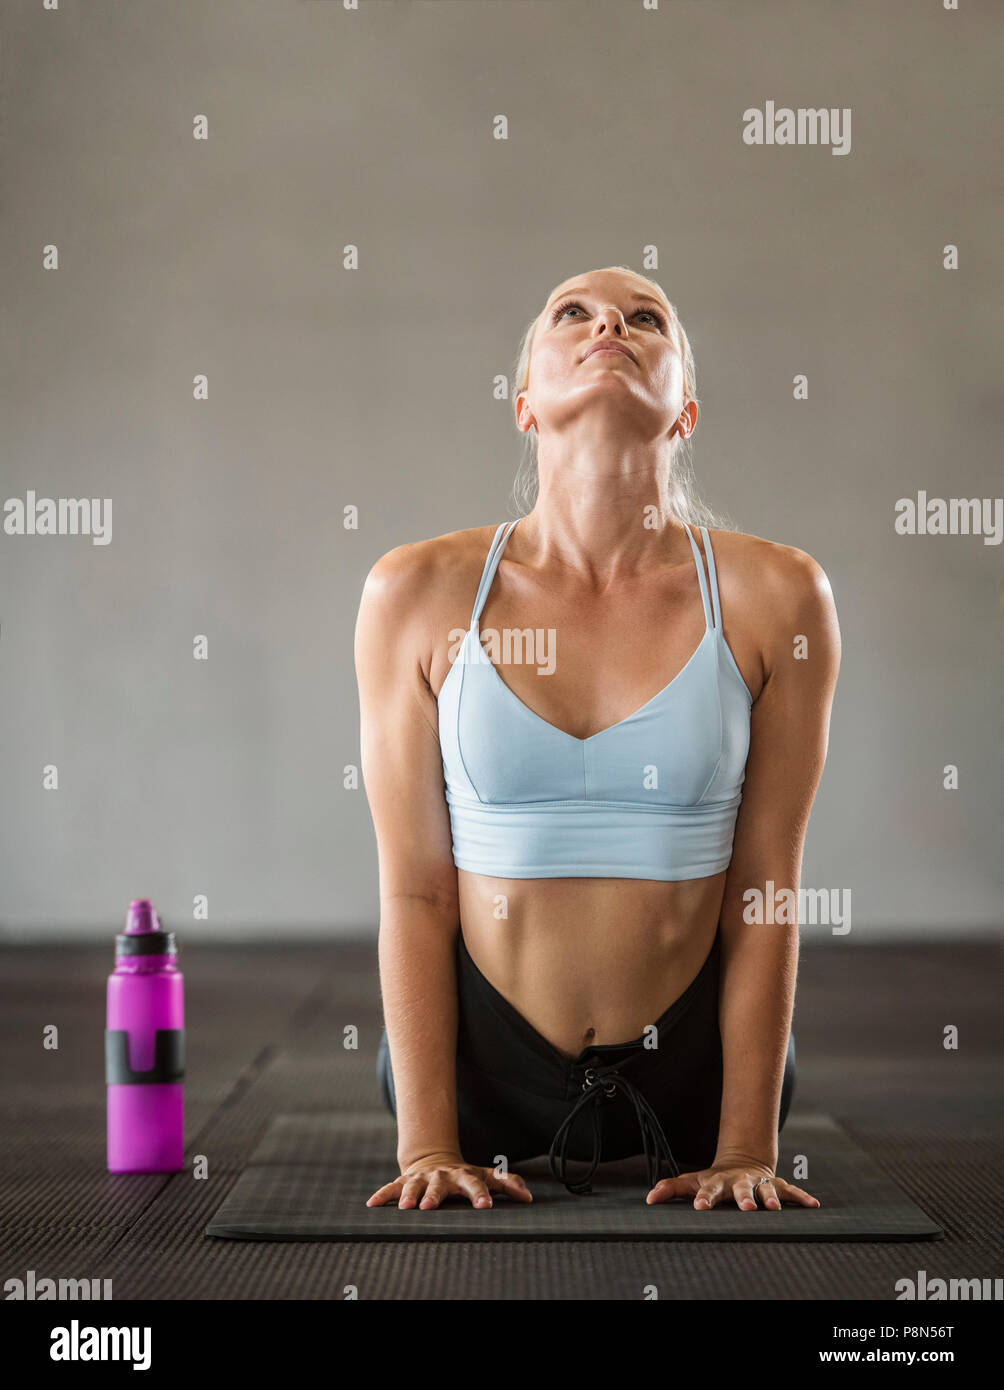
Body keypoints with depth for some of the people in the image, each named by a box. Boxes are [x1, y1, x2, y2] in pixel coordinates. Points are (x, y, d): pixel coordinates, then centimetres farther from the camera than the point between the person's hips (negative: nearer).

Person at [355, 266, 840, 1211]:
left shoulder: (774, 596, -9)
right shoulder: (417, 593, -9)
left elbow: (765, 889, -7)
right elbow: (414, 891, -8)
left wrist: (747, 1149, -9)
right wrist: (426, 1145, -11)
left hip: (693, 1068, 0)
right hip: (480, 1067, 0)